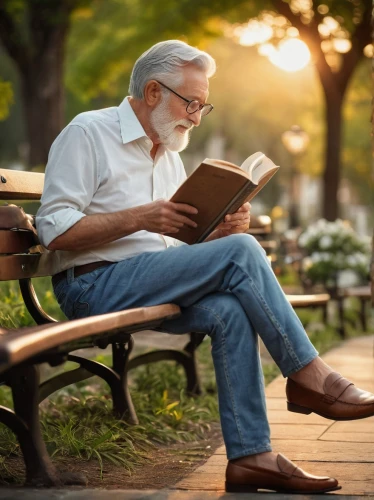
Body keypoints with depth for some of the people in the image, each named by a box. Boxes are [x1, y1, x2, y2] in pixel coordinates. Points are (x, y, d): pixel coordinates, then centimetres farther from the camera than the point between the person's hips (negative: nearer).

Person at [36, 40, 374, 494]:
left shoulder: (169, 157, 21)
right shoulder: (87, 134, -4)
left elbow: (181, 248, 20)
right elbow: (54, 230, -13)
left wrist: (221, 231, -2)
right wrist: (139, 217, -20)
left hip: (152, 286, 8)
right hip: (93, 285, -8)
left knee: (228, 311, -24)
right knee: (242, 252, -22)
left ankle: (249, 456, -23)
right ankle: (309, 376, -14)